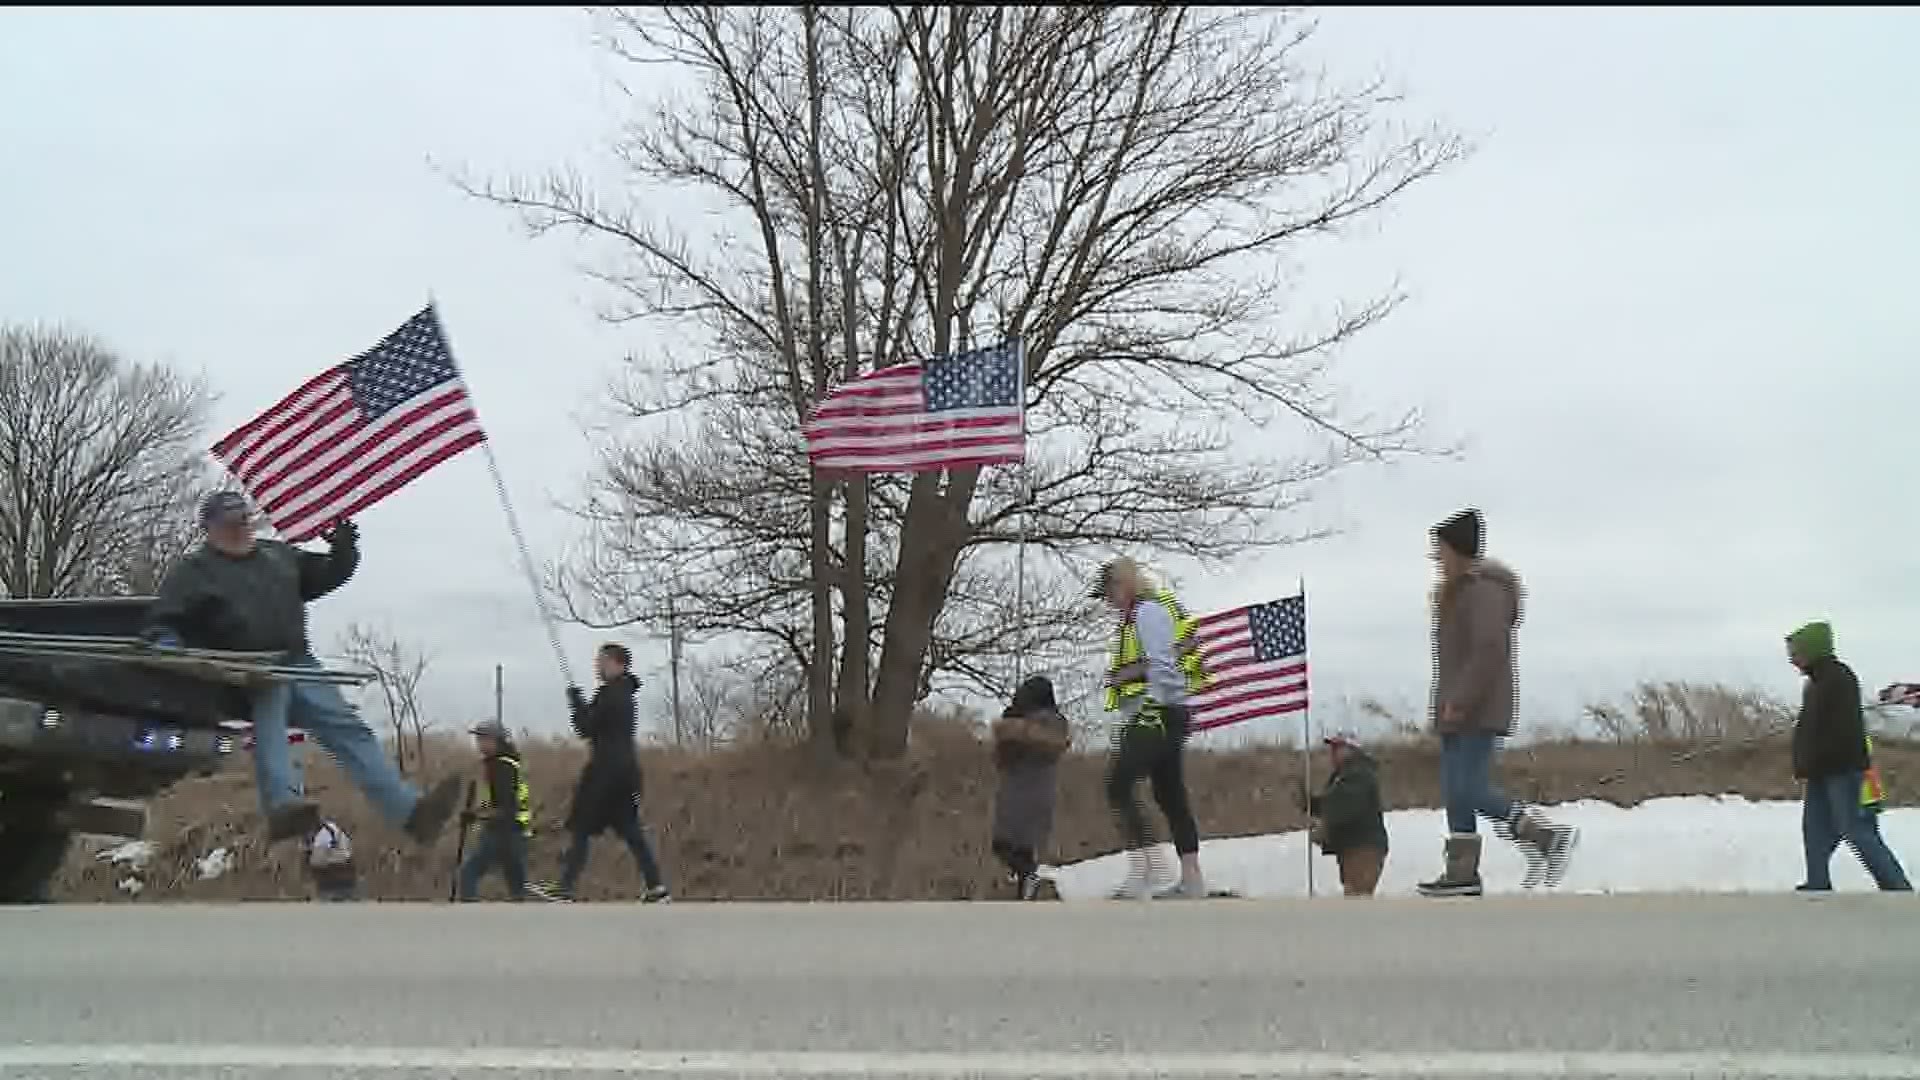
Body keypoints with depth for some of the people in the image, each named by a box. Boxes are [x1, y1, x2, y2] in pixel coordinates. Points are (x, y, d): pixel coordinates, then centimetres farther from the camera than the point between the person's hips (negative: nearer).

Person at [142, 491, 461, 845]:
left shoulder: (278, 555, 22)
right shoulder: (193, 571, 7)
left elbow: (327, 575, 28)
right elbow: (161, 623, 2)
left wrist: (343, 550, 7)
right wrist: (166, 644, -21)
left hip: (297, 665, 5)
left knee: (347, 728, -8)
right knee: (268, 715, -36)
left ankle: (411, 810, -17)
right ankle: (283, 806, -59)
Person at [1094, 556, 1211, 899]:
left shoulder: (1147, 611, -7)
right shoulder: (1150, 611, 24)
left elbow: (1161, 665, -18)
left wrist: (1153, 709, -20)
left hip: (1156, 714, -11)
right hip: (1167, 716, 11)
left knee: (1118, 786, -15)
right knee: (1170, 795, 8)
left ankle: (1142, 863, -21)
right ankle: (1191, 878, 8)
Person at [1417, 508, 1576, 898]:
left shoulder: (1482, 589, -14)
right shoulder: (1459, 590, 20)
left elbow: (1490, 649, -24)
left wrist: (1461, 701, -23)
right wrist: (1450, 702, 17)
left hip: (1478, 710, -10)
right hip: (1458, 710, 10)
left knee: (1470, 790, -14)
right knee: (1455, 791, 7)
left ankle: (1549, 836, -4)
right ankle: (1462, 874, 9)